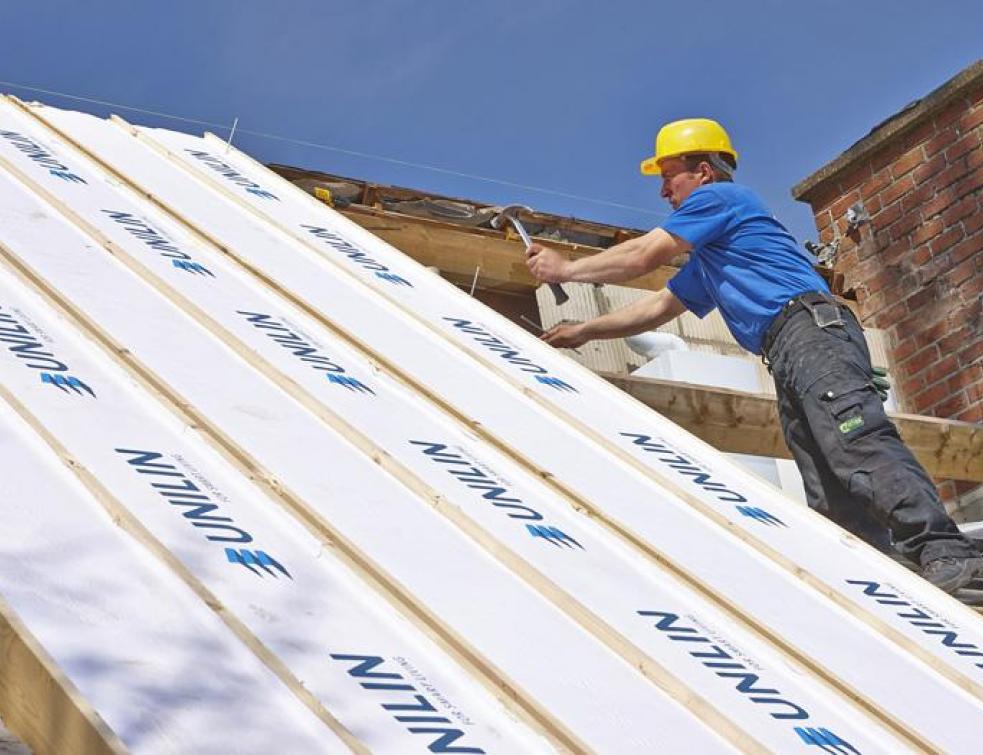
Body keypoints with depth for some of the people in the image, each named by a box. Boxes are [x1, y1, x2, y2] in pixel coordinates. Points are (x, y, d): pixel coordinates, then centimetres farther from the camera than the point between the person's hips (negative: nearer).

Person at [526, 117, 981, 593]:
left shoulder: (719, 196, 8)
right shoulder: (706, 258, 36)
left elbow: (644, 256, 5)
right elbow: (658, 308, 41)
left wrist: (566, 269, 16)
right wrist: (585, 331, 38)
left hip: (811, 329, -10)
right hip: (788, 359, 10)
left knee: (858, 443, -28)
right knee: (834, 500, -3)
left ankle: (943, 553, -41)